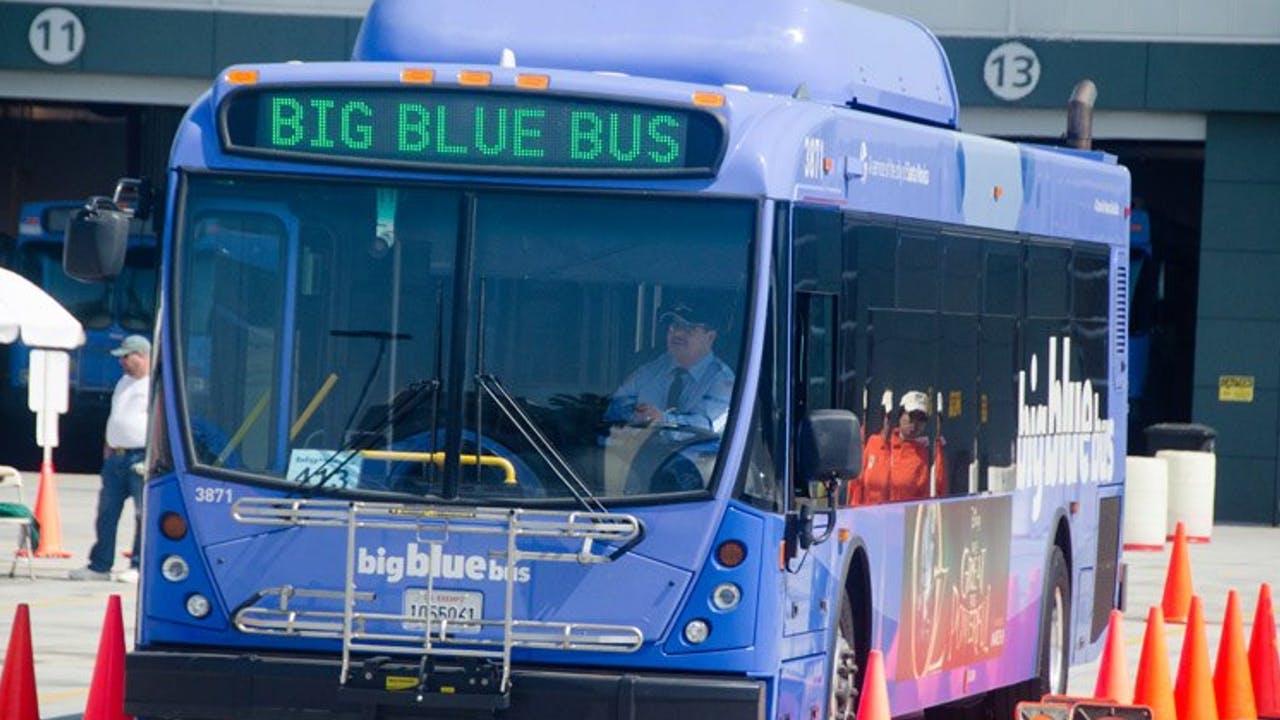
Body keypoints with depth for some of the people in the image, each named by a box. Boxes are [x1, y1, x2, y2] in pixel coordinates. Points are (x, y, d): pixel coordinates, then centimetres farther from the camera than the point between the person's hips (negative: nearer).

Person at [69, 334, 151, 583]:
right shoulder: (124, 382, 19)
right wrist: (109, 445, 18)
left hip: (142, 457, -8)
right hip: (116, 457, 8)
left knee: (144, 513, -4)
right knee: (107, 513, 8)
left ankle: (139, 567, 1)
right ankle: (99, 566, 13)